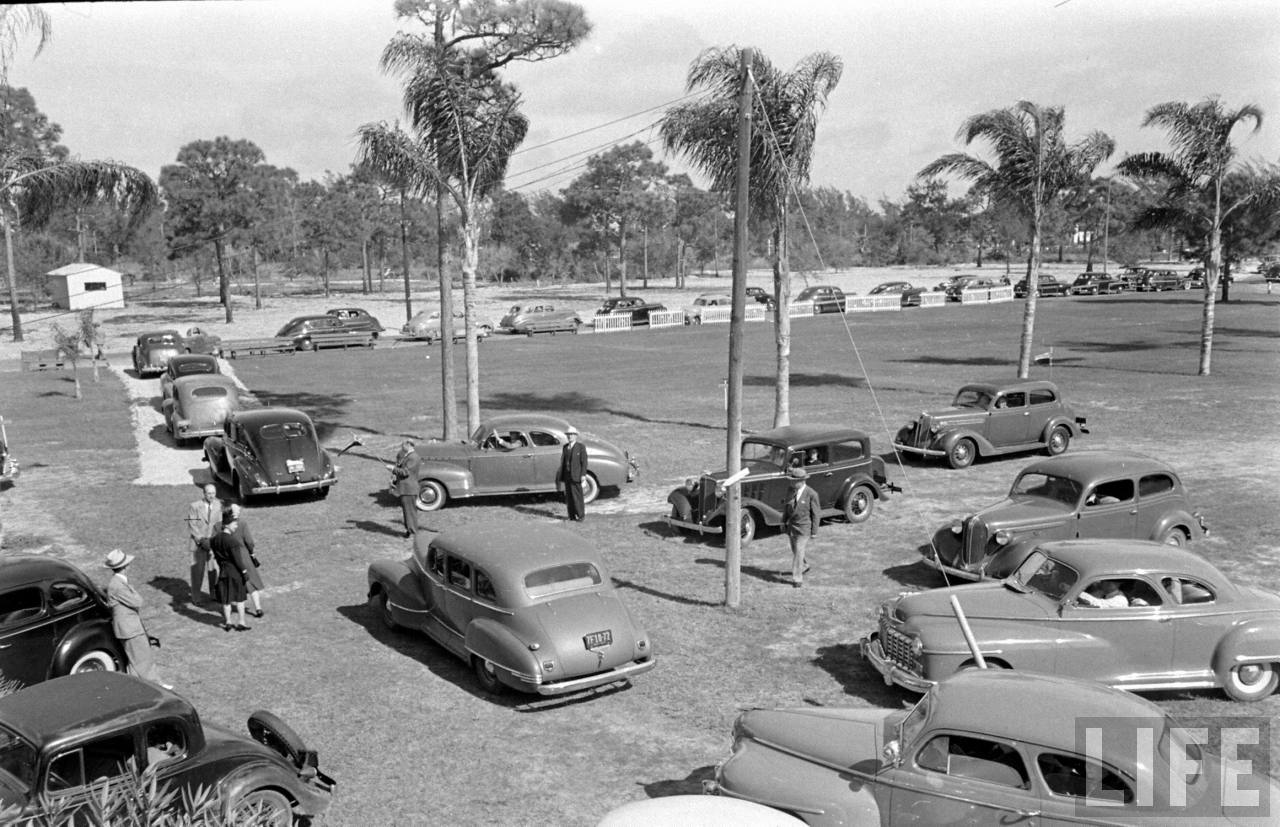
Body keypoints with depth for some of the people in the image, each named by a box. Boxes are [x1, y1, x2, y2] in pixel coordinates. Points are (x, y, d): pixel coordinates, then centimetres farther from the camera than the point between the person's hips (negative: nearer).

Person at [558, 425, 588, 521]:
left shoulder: (581, 447, -3)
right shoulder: (565, 447, 13)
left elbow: (584, 462, -6)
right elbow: (563, 462, 13)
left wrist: (583, 475, -14)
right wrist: (561, 476, 9)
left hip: (576, 476, -5)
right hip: (567, 475, 5)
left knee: (577, 496, -5)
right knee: (569, 496, 5)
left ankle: (580, 515, 3)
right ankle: (572, 516, 11)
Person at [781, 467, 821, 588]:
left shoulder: (811, 494, -17)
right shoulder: (791, 491, -1)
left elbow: (816, 514, -10)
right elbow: (786, 507, 13)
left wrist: (814, 532, -8)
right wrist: (784, 521, 10)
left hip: (804, 528, -6)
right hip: (791, 527, 6)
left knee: (799, 552, -11)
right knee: (795, 551, 20)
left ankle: (797, 578, -4)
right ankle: (804, 566, 46)